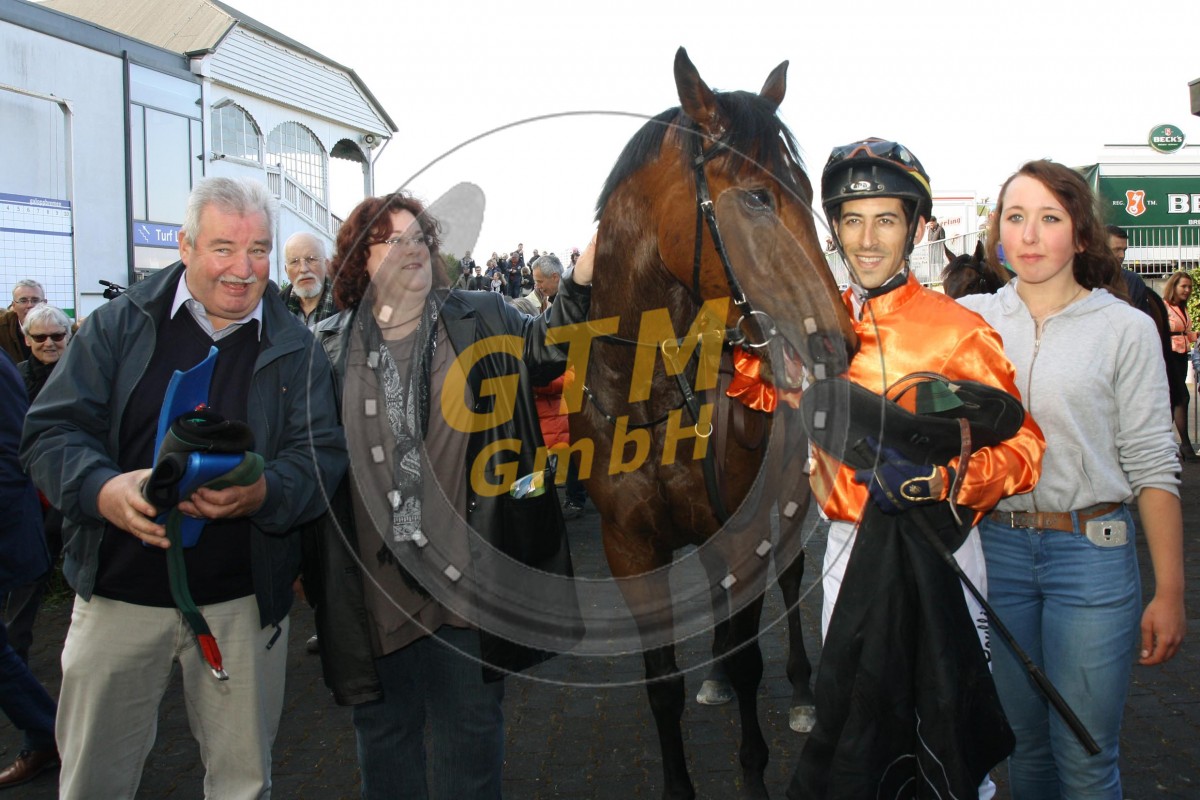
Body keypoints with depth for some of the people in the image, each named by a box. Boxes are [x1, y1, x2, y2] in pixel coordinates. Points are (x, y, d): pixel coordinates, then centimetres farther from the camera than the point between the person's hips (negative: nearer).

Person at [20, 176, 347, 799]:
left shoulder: (295, 349, 1)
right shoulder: (120, 325, 0)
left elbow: (323, 454, -5)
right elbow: (52, 431, -4)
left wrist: (262, 494, -26)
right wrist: (104, 490, -25)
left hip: (245, 601, 0)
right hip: (118, 593, 0)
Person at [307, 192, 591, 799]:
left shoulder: (479, 320, 3)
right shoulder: (330, 345, 3)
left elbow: (542, 345, -12)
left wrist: (582, 282, -29)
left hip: (464, 573, 0)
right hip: (373, 582, 1)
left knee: (471, 726, 15)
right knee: (383, 728, 19)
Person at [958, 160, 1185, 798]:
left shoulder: (1125, 329, -2)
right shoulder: (969, 319, 3)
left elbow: (1153, 465, -3)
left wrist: (1170, 592, -4)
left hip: (1092, 551, -2)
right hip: (995, 548, 2)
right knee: (1025, 742, 17)